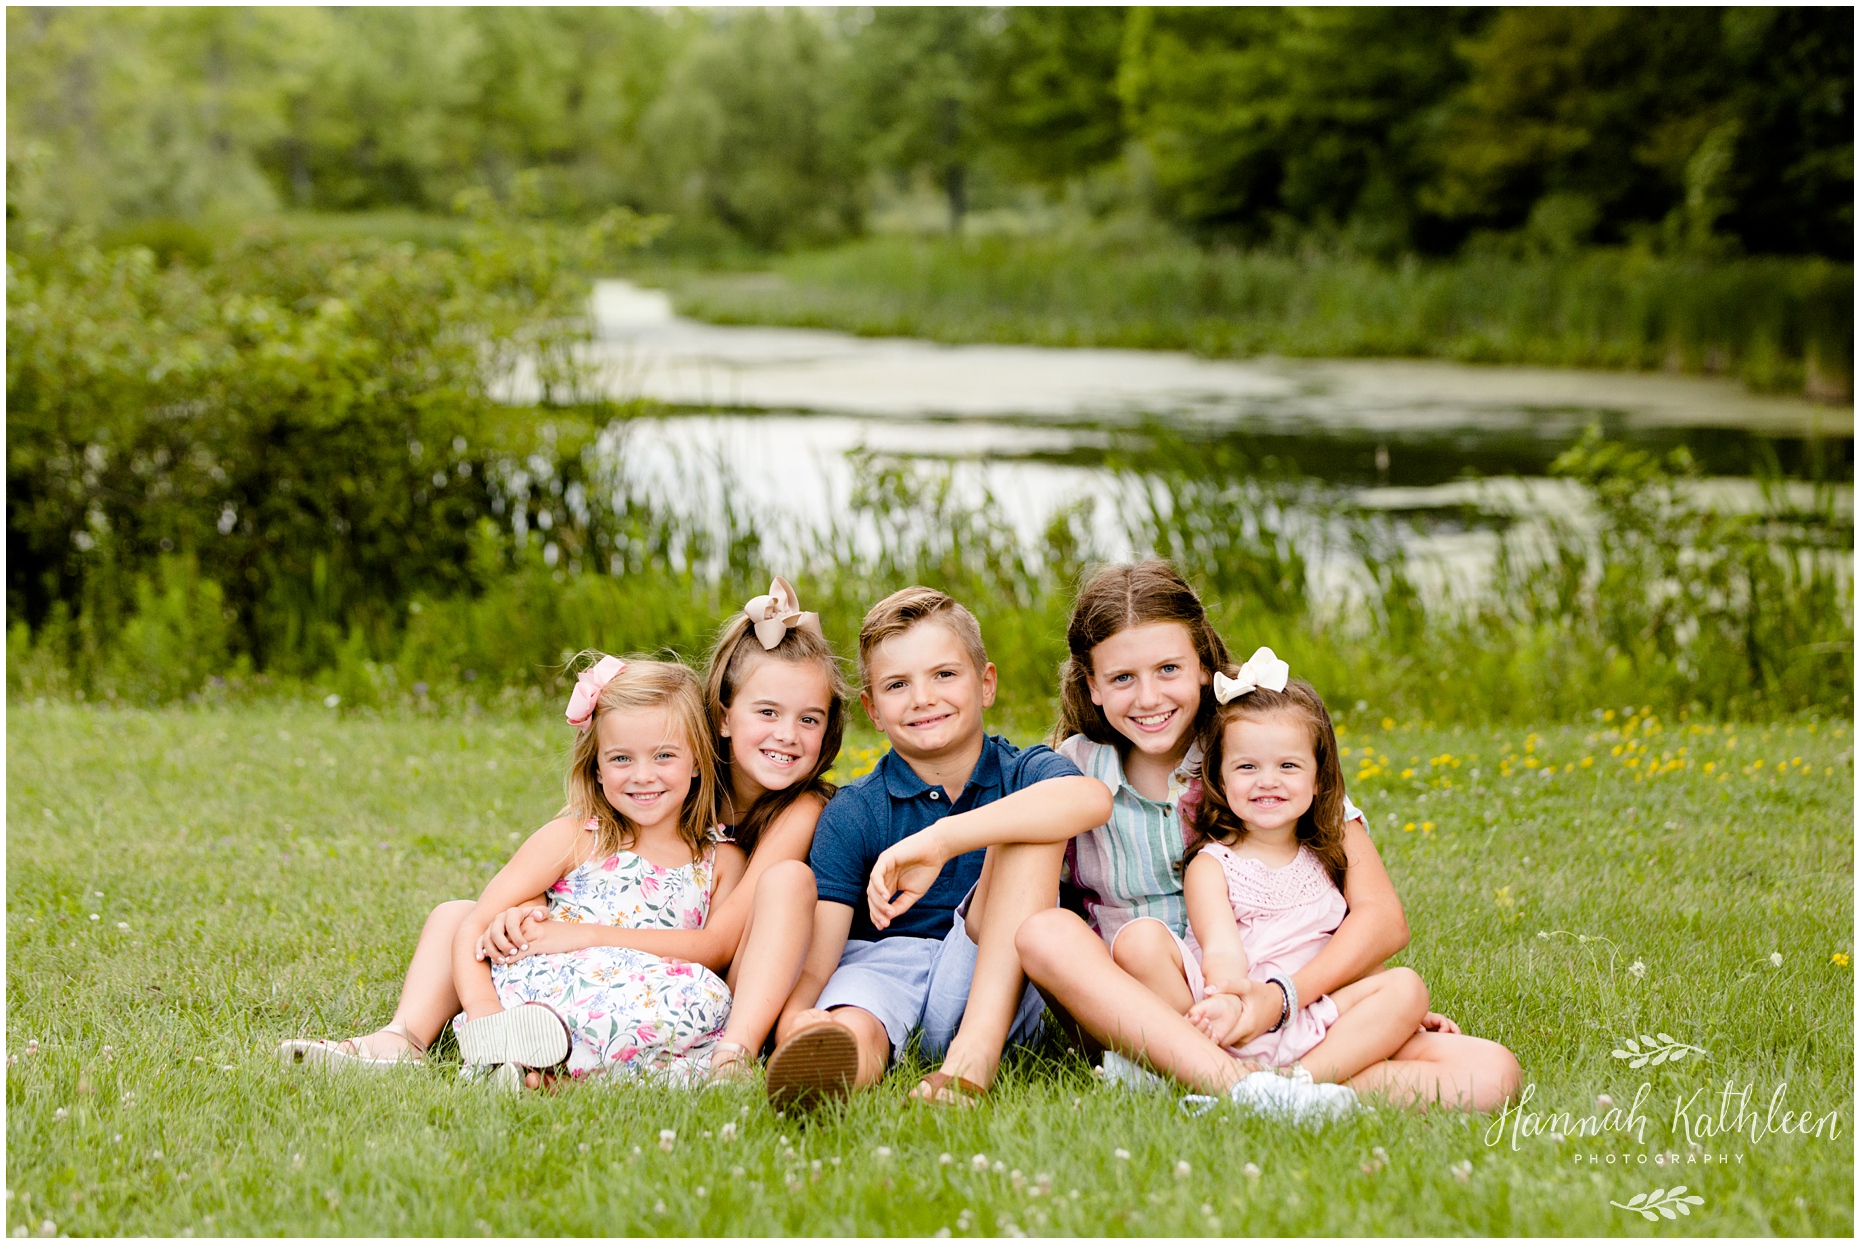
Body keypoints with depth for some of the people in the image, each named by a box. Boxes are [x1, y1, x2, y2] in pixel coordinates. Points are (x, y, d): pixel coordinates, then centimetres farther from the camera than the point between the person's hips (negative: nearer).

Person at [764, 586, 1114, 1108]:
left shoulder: (1023, 774, 3)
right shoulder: (853, 813, 2)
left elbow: (1092, 798, -25)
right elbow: (814, 963, -7)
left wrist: (938, 840, -36)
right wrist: (795, 1022, -34)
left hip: (995, 991, 0)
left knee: (1029, 832, -21)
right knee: (851, 1035, -35)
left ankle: (972, 1059, -38)